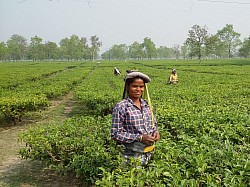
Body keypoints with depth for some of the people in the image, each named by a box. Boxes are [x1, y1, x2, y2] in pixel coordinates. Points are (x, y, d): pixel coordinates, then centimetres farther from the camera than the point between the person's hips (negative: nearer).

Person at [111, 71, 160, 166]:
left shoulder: (146, 104, 4)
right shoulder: (120, 107, -13)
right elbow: (115, 134, -14)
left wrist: (156, 132, -5)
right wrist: (139, 138, -21)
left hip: (149, 152, 6)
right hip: (131, 155, -5)